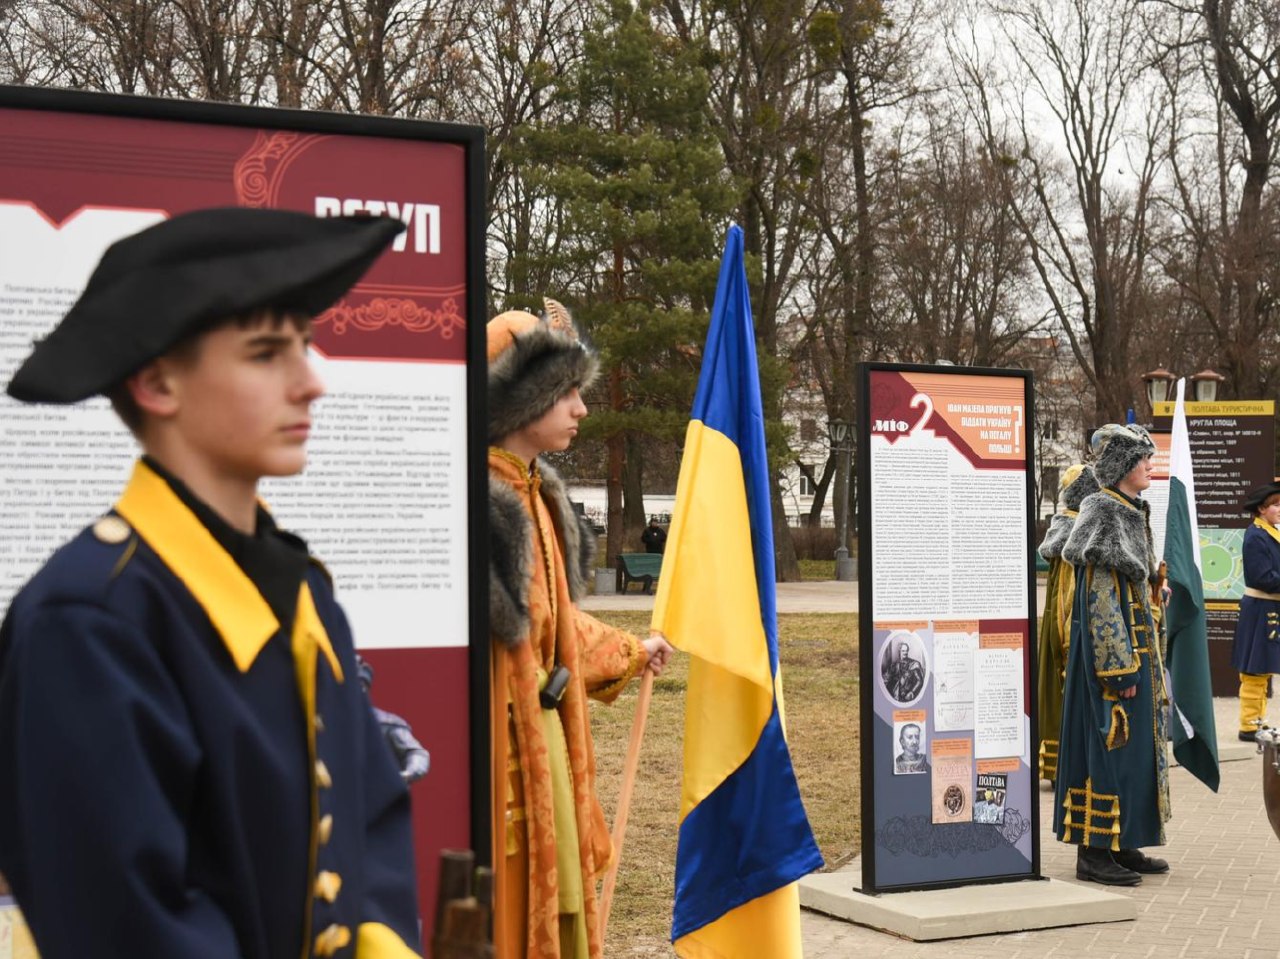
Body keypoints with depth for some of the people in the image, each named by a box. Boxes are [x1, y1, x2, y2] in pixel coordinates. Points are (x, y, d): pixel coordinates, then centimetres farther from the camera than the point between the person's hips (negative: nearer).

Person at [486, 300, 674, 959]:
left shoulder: (538, 492, 13)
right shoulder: (486, 495, -17)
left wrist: (627, 654, 34)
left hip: (545, 730, 9)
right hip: (499, 736, -9)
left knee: (552, 901, 16)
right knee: (501, 901, -1)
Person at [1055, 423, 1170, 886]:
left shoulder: (1130, 513, 14)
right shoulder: (1103, 512, -16)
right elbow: (1100, 599, -20)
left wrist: (1146, 658, 20)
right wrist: (1121, 669, -21)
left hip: (1135, 645, 10)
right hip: (1111, 649, -10)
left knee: (1132, 744, 13)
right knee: (1107, 743, -6)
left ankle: (1120, 845, 20)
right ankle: (1093, 852, 0)